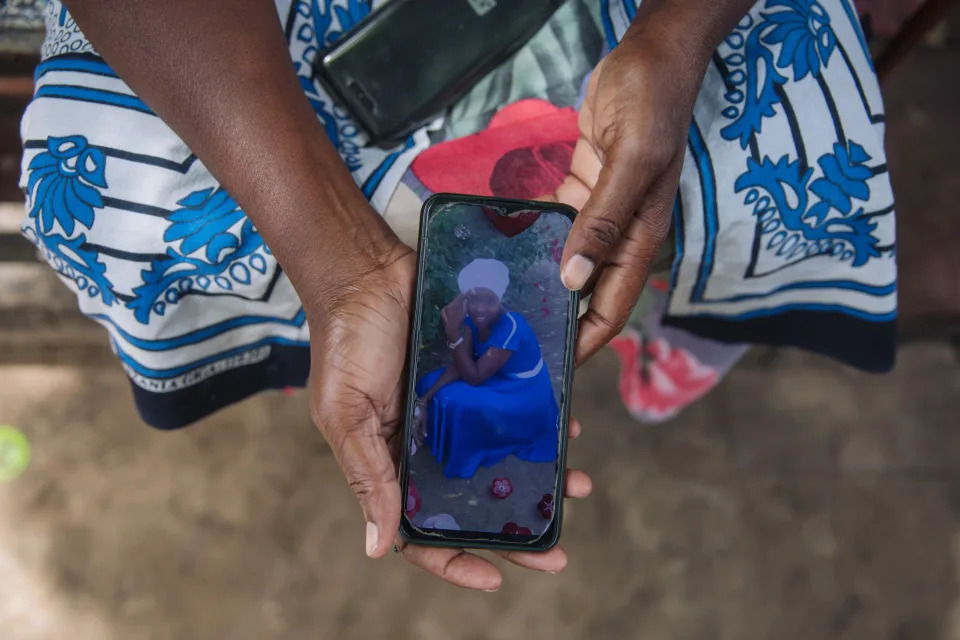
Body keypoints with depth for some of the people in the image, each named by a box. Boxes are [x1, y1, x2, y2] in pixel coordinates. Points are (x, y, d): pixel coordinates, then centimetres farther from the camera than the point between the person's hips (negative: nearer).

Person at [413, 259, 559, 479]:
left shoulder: (510, 327, -35)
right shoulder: (472, 318, -13)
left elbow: (473, 377, -32)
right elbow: (460, 366, -11)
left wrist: (454, 334, -39)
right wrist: (424, 399, -21)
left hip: (523, 395, -7)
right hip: (496, 379, 7)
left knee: (457, 400, -25)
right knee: (430, 383, -1)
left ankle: (465, 457, 3)